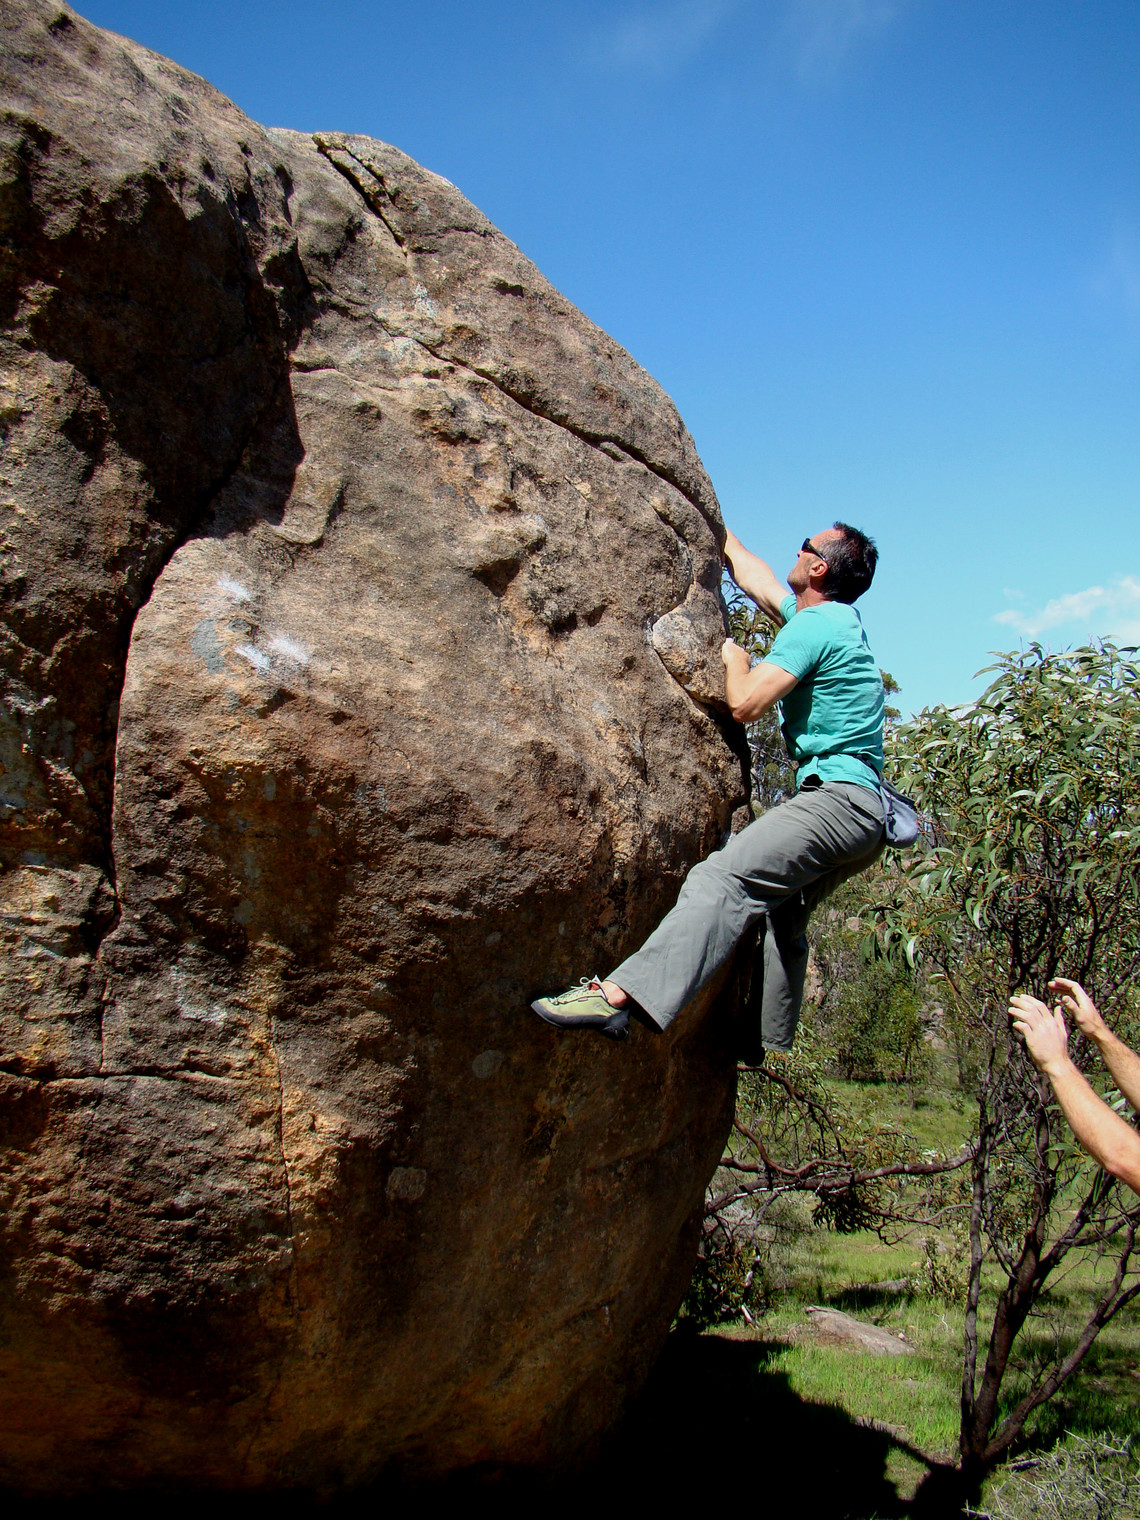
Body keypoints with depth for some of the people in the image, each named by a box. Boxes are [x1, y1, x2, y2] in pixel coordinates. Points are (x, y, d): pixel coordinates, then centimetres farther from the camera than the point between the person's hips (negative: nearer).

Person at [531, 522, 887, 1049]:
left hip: (838, 799, -11)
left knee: (723, 878, -29)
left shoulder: (813, 626, -8)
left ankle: (620, 996, -46)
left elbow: (745, 703, -14)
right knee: (782, 918, 24)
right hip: (865, 816, 11)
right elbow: (755, 577, 37)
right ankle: (770, 1046, 32)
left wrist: (734, 656, 6)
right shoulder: (838, 619, 22)